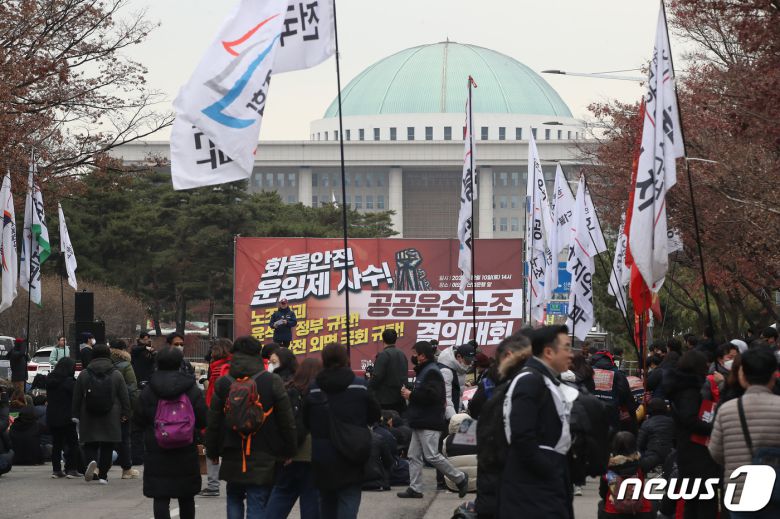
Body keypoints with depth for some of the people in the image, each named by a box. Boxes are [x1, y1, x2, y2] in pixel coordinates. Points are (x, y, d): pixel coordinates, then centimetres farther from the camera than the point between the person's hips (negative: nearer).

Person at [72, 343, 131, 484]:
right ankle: (103, 475, 6)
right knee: (107, 446, 6)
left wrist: (76, 414, 12)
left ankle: (92, 461, -23)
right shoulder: (116, 375, -1)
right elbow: (125, 397, 1)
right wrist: (125, 414, 9)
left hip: (89, 417, 0)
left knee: (90, 444, 7)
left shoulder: (83, 375, 1)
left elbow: (77, 398, 4)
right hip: (110, 418, 0)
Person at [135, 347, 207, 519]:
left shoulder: (148, 391, -5)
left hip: (157, 452, -1)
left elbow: (138, 419, -1)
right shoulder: (192, 389, -3)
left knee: (160, 498, -1)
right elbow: (203, 420, -3)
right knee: (186, 498, 15)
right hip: (186, 453, 1)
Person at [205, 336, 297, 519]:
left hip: (233, 459, 2)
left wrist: (212, 452, 16)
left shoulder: (223, 384, 0)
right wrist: (289, 452, 6)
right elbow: (287, 421, -4)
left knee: (234, 499, 20)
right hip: (263, 460, -2)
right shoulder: (272, 382, -7)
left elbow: (213, 422, 4)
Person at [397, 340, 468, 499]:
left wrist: (411, 395, -16)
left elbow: (431, 395, -25)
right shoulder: (424, 371, 18)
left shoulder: (432, 372, -14)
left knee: (432, 456, -10)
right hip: (421, 422, 11)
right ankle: (415, 488, 9)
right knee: (414, 456, 8)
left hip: (429, 423, -11)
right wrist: (410, 393, 7)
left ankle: (460, 478, 1)